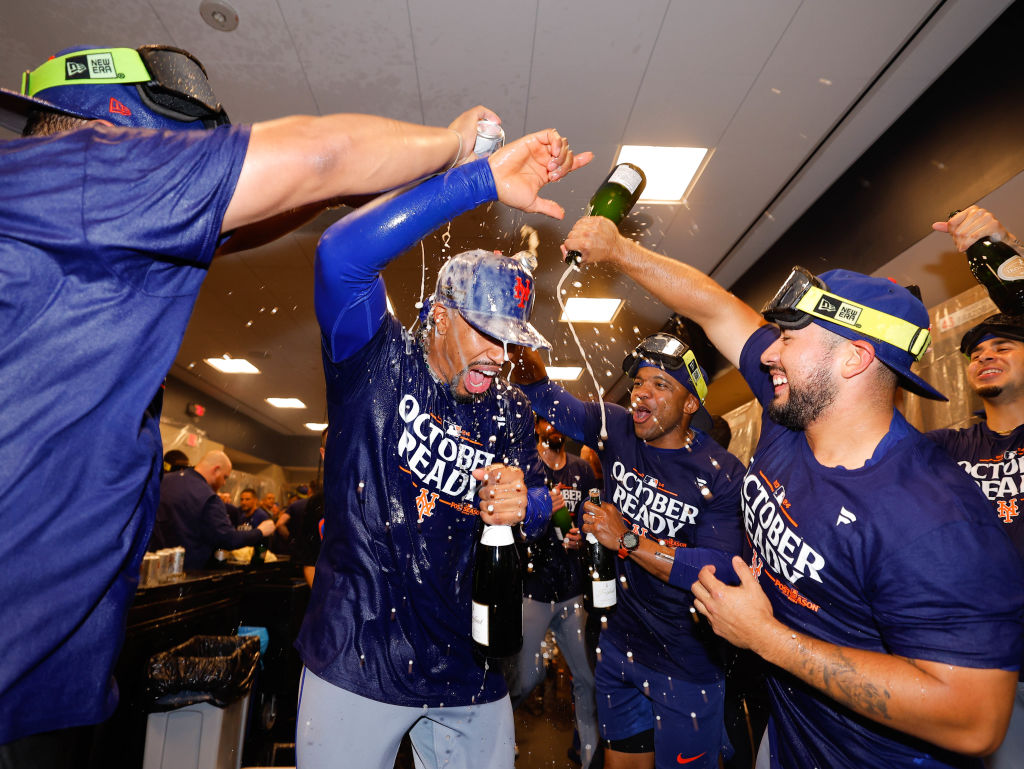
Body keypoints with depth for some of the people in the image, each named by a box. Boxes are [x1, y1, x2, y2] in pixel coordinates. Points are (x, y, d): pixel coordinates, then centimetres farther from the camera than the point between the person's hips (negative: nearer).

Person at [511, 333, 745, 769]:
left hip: (687, 664, -4)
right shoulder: (616, 430, -6)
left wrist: (627, 540, -25)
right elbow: (546, 398, -1)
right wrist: (527, 366, -22)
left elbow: (720, 571, -24)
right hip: (618, 645, 4)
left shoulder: (722, 474, -18)